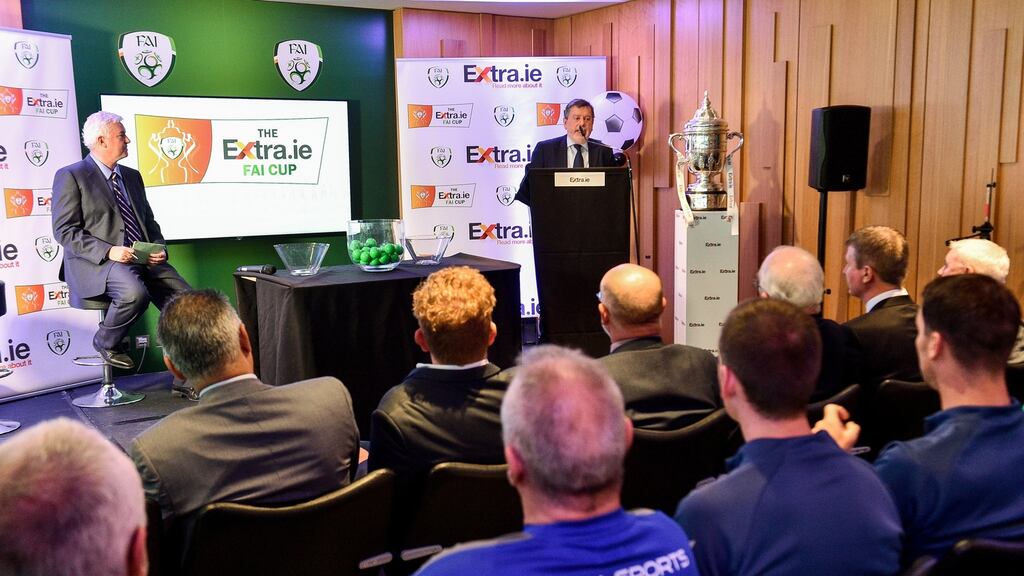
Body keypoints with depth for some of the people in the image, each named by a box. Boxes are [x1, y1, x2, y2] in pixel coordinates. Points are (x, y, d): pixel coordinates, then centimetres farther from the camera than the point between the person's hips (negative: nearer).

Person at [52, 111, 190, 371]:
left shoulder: (132, 176, 21)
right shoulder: (70, 176, 0)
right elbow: (64, 231, -6)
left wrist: (159, 249, 3)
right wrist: (108, 251, -19)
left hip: (143, 260, 6)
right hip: (96, 263, -6)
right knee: (135, 293, -36)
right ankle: (105, 343, -6)